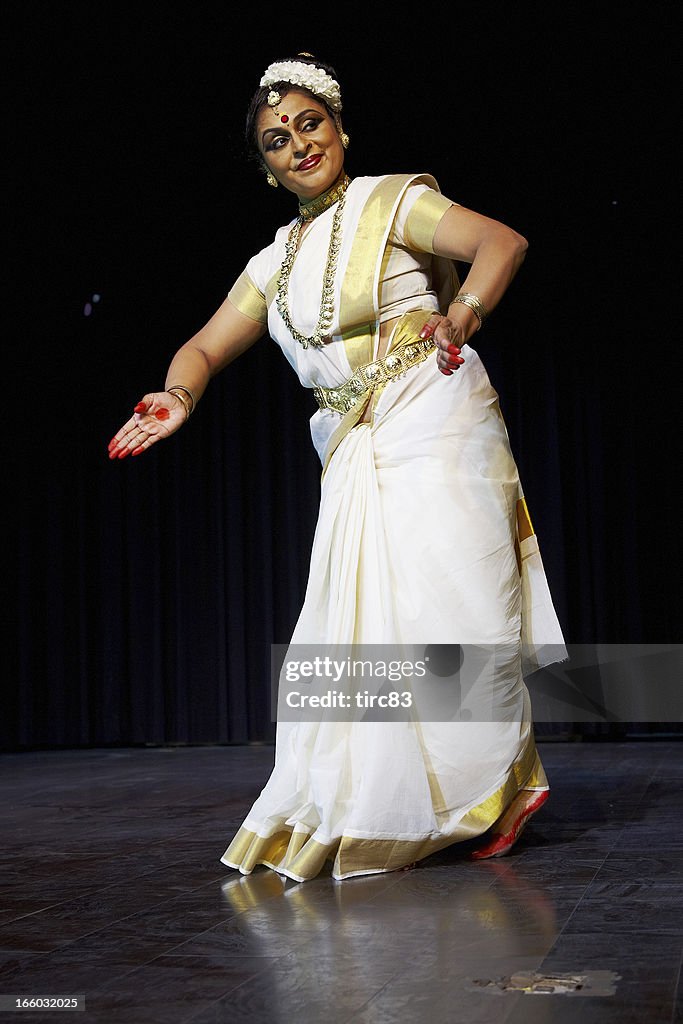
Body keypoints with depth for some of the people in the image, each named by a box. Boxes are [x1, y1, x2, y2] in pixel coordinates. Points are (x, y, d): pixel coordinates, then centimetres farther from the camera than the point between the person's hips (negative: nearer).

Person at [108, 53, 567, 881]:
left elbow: (503, 242, -13)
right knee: (360, 628, 3)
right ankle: (365, 817, 13)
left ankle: (504, 781, 10)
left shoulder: (391, 201, 0)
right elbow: (204, 347, 16)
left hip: (437, 432, -5)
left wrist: (461, 316, -31)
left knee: (451, 608, -7)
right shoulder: (274, 263, 17)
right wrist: (179, 397, -6)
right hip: (356, 461, 6)